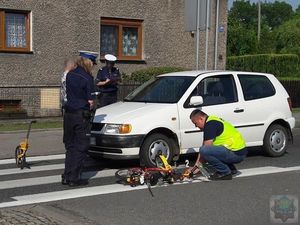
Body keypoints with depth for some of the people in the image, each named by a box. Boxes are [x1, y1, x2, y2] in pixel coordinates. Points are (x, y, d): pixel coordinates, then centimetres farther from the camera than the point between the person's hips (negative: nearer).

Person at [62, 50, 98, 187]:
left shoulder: (70, 75, 8)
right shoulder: (87, 78, -13)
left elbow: (67, 94, 13)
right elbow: (90, 101, -12)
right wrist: (89, 108, 7)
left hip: (68, 113, 7)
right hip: (81, 115, -7)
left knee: (70, 146, 15)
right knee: (81, 147, 2)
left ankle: (67, 176, 17)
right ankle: (74, 178, 2)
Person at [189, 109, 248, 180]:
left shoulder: (210, 124, -13)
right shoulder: (213, 120, 18)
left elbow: (205, 148, -15)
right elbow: (204, 145, 21)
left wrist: (198, 165, -1)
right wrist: (197, 164, 19)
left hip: (236, 153, -10)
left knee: (204, 151, -22)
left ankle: (225, 172, -8)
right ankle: (231, 169, 19)